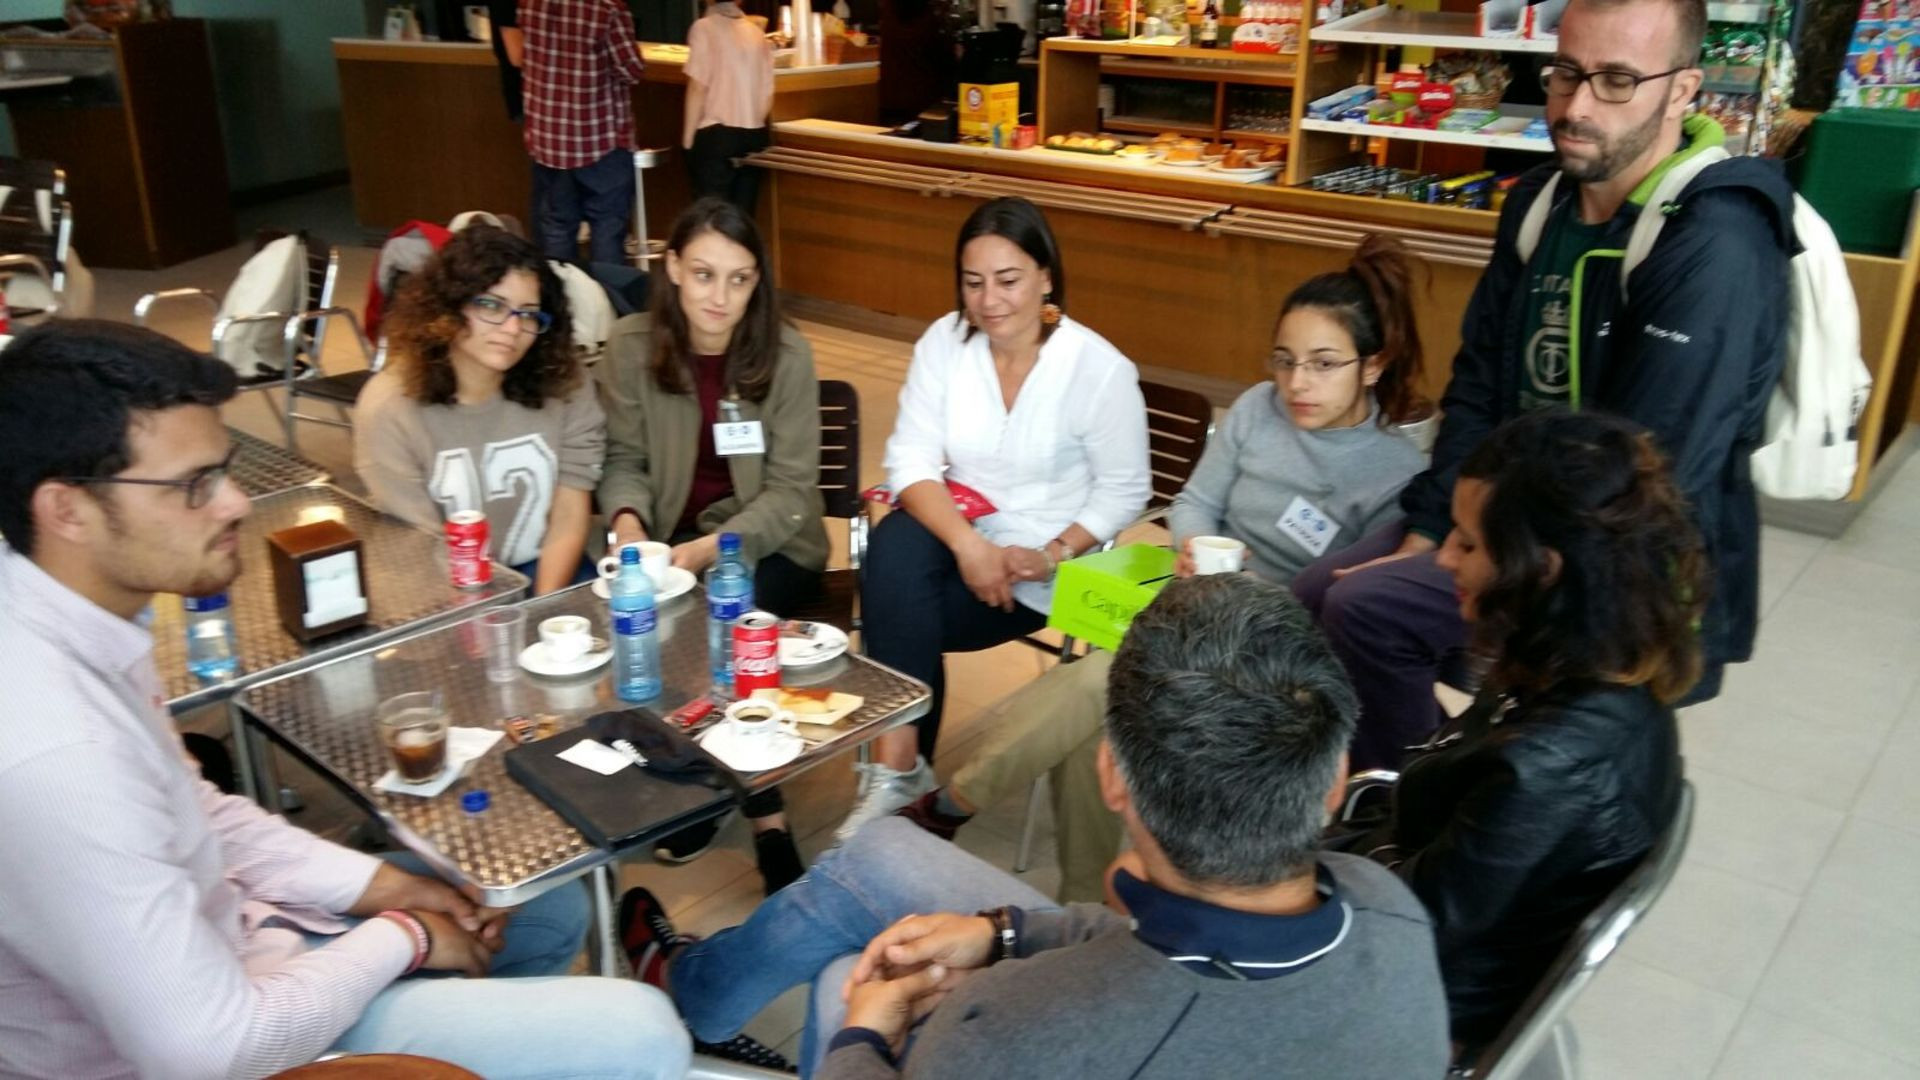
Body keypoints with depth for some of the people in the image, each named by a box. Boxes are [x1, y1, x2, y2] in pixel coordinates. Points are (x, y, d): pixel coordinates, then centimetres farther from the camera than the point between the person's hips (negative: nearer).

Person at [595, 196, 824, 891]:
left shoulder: (786, 353, -10)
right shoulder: (631, 345, -5)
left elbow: (790, 490, -11)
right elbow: (624, 461, 3)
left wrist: (715, 547, -27)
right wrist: (627, 520, -21)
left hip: (768, 541, -2)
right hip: (668, 534, 2)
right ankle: (760, 807, -14)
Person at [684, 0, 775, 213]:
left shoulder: (705, 28, -5)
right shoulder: (757, 33, 10)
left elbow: (698, 86, -10)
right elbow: (767, 95, 10)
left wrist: (688, 136, -3)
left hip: (716, 135, -5)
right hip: (755, 136, 5)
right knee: (744, 217, 6)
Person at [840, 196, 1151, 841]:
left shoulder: (1099, 368, -12)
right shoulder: (944, 342, -3)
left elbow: (1124, 492, -6)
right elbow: (911, 462, -8)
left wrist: (1051, 555, -21)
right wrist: (968, 544, -25)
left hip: (1047, 569, -3)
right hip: (957, 535, 4)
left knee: (898, 609, -24)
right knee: (896, 547, -30)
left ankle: (898, 767, -5)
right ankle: (895, 764, -24)